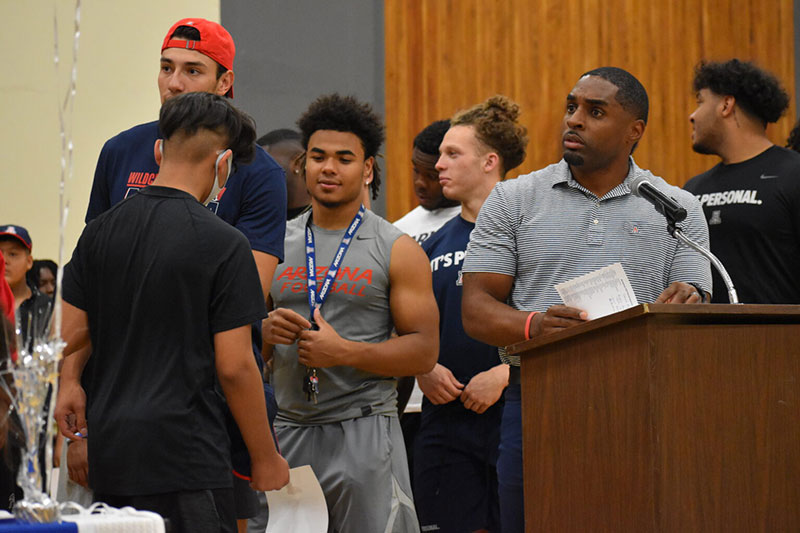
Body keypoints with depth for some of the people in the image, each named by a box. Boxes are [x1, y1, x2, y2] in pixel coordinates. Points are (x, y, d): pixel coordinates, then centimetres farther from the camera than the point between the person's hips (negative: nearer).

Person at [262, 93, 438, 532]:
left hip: (363, 430, -3)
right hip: (288, 428, 3)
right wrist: (266, 330, -7)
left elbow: (424, 352, -4)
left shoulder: (397, 252, 2)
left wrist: (345, 352, -16)